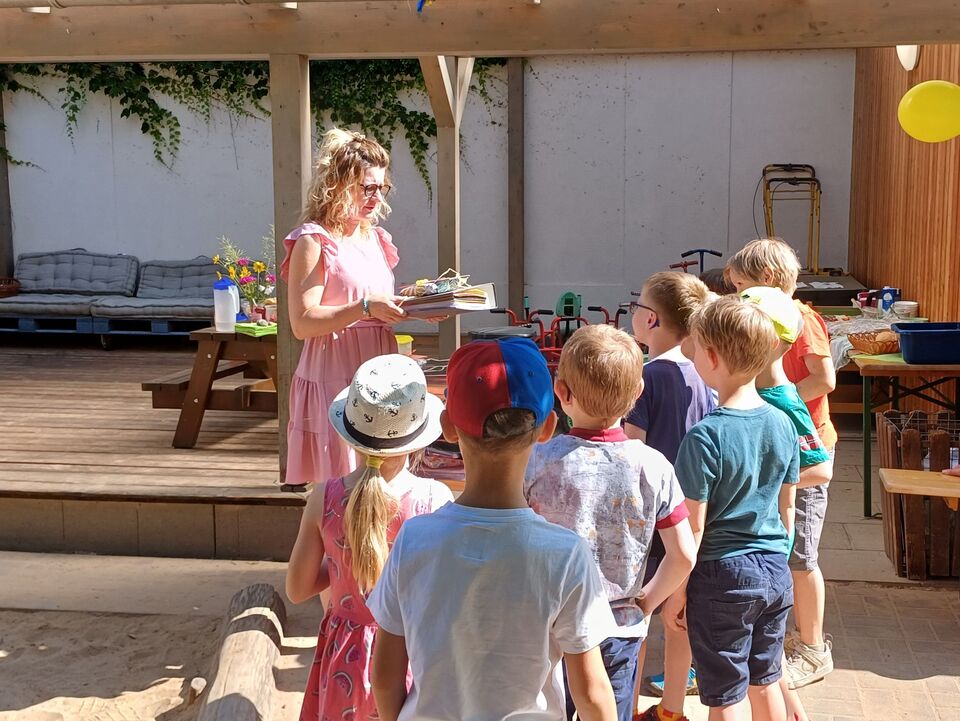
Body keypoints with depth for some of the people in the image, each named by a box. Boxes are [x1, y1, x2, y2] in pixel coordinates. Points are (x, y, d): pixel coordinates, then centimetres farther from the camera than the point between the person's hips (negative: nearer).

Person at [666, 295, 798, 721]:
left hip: (724, 577, -6)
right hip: (776, 574, 6)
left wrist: (678, 591, -6)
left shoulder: (705, 437, -20)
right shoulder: (782, 425, -1)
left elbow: (694, 526, -16)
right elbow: (787, 506, 10)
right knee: (765, 681, 21)